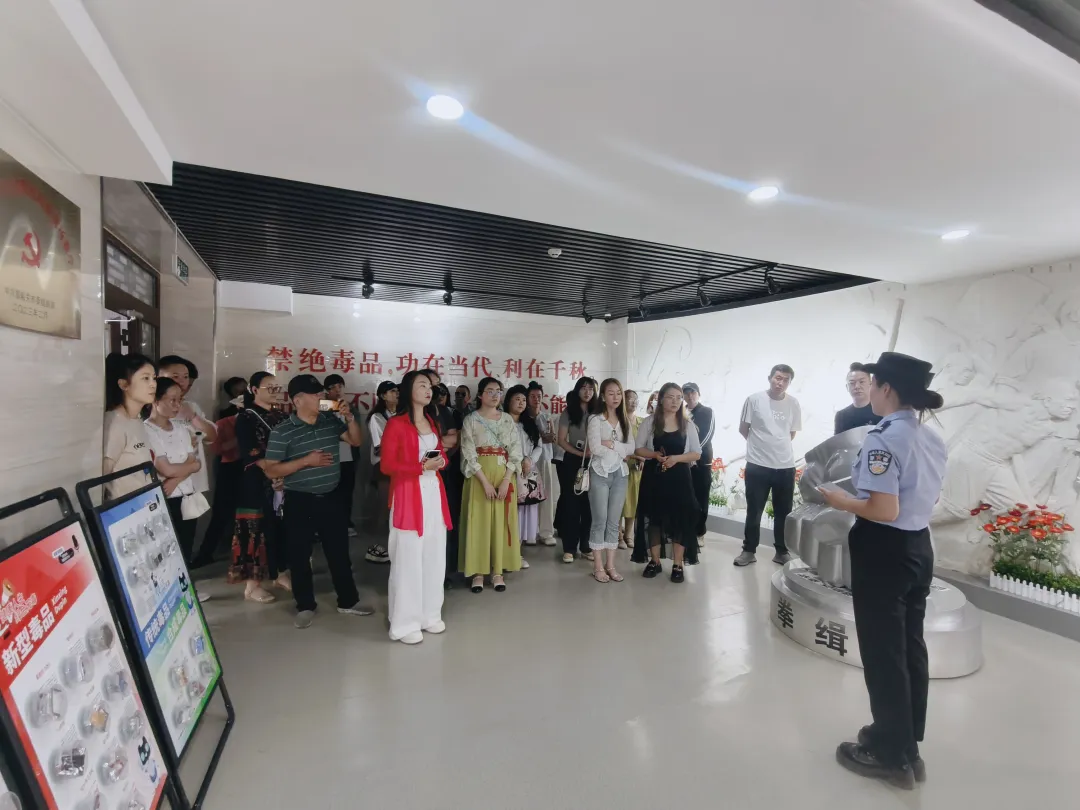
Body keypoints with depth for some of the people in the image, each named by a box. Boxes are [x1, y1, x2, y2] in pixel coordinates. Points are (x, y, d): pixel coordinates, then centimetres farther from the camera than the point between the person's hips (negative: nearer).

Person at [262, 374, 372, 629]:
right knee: (300, 555, 8)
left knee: (339, 551, 12)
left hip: (329, 498, 4)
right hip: (299, 502, -4)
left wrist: (350, 419, -8)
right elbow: (270, 470, -12)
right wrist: (306, 460, -22)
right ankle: (305, 606, 26)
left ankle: (348, 601, 26)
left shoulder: (331, 421, 1)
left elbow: (356, 441, 9)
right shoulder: (282, 432, -11)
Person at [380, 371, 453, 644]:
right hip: (409, 494, -7)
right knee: (409, 557, -2)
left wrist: (441, 461, -1)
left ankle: (429, 614, 25)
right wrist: (421, 467, -18)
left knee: (434, 555, 11)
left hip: (435, 492, 7)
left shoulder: (432, 422, 14)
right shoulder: (396, 424, -9)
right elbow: (386, 465, -11)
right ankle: (405, 622, 12)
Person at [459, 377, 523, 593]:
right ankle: (478, 572, 12)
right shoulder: (471, 420, -1)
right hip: (479, 476, -2)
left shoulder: (508, 420, 7)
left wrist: (506, 481, -10)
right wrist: (485, 482, -16)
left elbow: (516, 451, 1)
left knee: (501, 522, 6)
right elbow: (468, 454, -8)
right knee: (479, 522, 1)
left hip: (505, 476, 3)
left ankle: (497, 571, 16)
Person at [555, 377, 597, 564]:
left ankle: (585, 547, 16)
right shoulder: (568, 412, 1)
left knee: (588, 505, 5)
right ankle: (569, 548, 9)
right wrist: (580, 453, -13)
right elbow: (561, 440, -3)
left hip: (592, 463, 2)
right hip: (572, 462, -2)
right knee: (570, 504, 3)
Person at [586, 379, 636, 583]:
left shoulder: (624, 421, 11)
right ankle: (598, 567, 10)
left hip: (620, 474, 5)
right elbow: (595, 448, -16)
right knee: (600, 521, 1)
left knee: (614, 522, 9)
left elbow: (631, 448, 1)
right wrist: (620, 450, -6)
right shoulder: (595, 419, -4)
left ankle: (610, 565, 18)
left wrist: (610, 444, -11)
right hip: (600, 473, -5)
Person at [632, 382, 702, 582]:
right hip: (654, 477, 0)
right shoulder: (649, 422, 0)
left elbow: (696, 453, 3)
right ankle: (655, 562, 21)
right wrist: (655, 455, -17)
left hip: (679, 478, 0)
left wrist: (676, 458, -14)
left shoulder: (688, 425, 3)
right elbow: (638, 449, 2)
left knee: (680, 519, 1)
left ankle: (677, 565, 14)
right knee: (654, 518, 6)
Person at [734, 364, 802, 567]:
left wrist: (777, 446, 11)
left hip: (786, 466, 3)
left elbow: (792, 433, 14)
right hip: (757, 465, -2)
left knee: (783, 512, 13)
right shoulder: (754, 399, -7)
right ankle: (749, 551, 20)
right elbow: (743, 429, 3)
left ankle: (782, 552, 28)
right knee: (754, 511, 7)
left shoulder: (793, 404, 1)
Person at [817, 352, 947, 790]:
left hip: (884, 553, -9)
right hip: (919, 548, 9)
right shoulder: (933, 438, 5)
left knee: (882, 653, 8)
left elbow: (884, 511, -26)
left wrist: (843, 501, -10)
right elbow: (926, 495, 15)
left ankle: (892, 755, 26)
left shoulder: (883, 439, -23)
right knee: (910, 647, 21)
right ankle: (906, 744, 40)